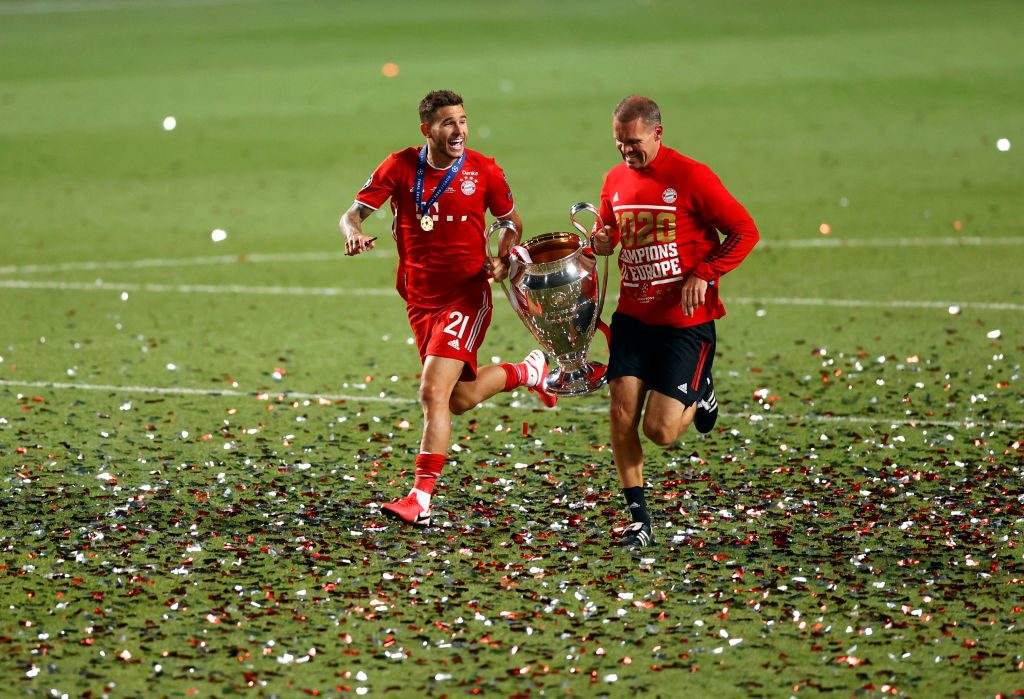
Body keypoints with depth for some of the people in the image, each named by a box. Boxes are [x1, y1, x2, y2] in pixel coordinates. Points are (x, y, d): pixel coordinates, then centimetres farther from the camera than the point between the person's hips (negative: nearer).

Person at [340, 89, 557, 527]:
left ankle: (421, 501, -13)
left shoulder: (483, 171, -5)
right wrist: (353, 234, -31)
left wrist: (503, 260, -9)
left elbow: (512, 222, 10)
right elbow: (355, 212, -7)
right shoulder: (400, 167, -4)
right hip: (421, 300, 4)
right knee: (461, 399, 14)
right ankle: (530, 371, 44)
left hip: (466, 296, -4)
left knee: (433, 392, -17)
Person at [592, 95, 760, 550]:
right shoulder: (615, 180, 7)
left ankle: (698, 397, 26)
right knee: (621, 414, -8)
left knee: (660, 430, -9)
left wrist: (704, 274, -17)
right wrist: (601, 242, -1)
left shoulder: (691, 177, -10)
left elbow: (745, 231, -7)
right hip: (633, 316, 5)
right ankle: (639, 519, 3)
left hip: (685, 321, -5)